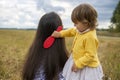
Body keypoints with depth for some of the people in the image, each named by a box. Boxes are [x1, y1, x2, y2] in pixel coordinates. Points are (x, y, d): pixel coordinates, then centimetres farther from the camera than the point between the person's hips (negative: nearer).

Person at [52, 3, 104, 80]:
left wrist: (78, 64, -22)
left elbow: (90, 55, -28)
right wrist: (60, 34, 4)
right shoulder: (81, 30, -4)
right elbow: (71, 31, 15)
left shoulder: (90, 37, -31)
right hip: (77, 61, 9)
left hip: (87, 68, -9)